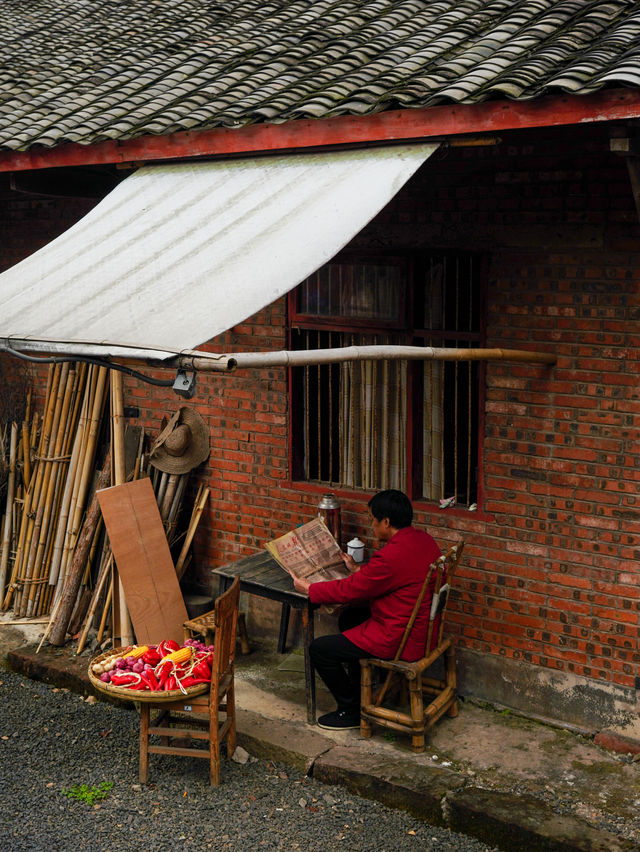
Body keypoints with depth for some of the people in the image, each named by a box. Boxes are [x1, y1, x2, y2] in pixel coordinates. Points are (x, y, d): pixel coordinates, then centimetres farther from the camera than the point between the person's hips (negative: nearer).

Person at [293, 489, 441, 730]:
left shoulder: (392, 555, -28)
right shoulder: (422, 539, 2)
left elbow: (350, 591, -18)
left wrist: (309, 589, -4)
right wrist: (359, 570, 17)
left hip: (399, 639, -10)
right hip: (423, 627, 10)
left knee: (319, 649, -4)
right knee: (349, 618, 30)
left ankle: (351, 711, 13)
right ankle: (358, 687, 41)